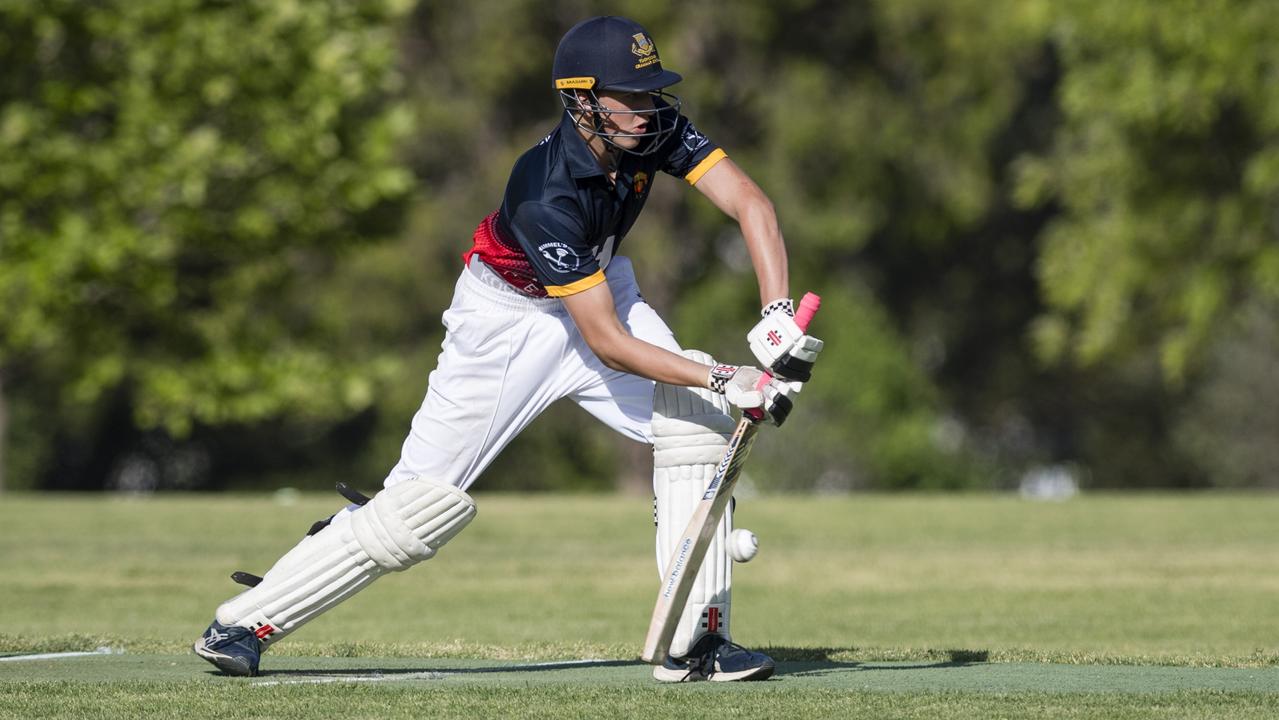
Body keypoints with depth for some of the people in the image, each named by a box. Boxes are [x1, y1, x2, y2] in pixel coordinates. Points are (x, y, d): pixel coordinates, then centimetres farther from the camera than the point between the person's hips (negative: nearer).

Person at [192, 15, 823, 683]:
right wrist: (727, 381, -38)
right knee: (423, 502, -8)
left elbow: (748, 202, -23)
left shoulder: (656, 129, -19)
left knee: (694, 419, -16)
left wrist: (777, 318, -37)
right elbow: (606, 343, -34)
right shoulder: (546, 198, -36)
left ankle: (695, 640, -12)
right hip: (509, 319, -6)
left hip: (600, 287, 6)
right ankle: (242, 625, 3)